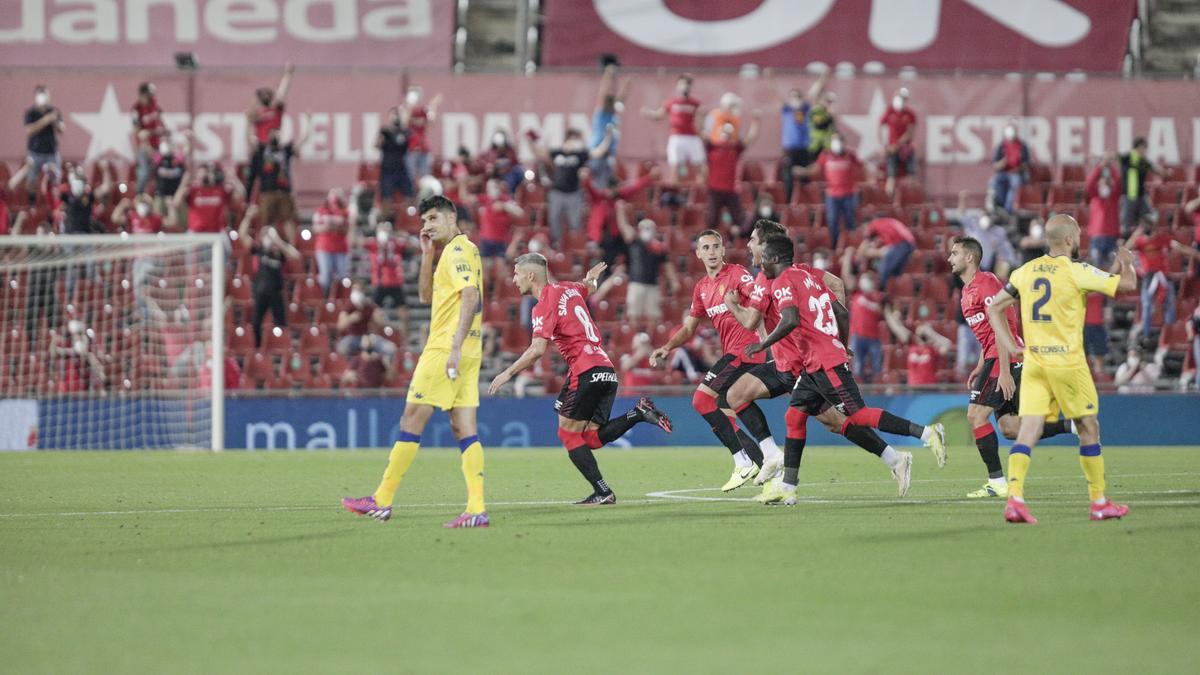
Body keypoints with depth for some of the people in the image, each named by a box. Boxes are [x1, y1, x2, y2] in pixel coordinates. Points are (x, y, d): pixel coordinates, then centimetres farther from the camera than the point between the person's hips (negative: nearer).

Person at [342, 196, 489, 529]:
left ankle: (382, 500, 2)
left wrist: (455, 346, -25)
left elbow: (471, 295, -20)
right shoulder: (459, 251, 21)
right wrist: (427, 254, 15)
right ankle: (477, 509, -6)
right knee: (464, 430, 2)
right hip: (468, 354, 10)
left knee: (411, 422, -3)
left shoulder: (458, 249, -9)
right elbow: (427, 295, 26)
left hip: (445, 350, -10)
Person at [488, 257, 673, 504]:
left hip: (586, 371, -8)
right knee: (592, 437, 9)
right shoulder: (567, 289, 16)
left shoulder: (544, 306, -8)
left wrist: (507, 373, -10)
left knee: (568, 433, 1)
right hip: (606, 369, 8)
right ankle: (638, 413, -7)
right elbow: (589, 286, 41)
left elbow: (537, 350, -18)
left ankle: (602, 492, -6)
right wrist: (591, 278, 63)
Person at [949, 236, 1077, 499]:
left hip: (1005, 357, -10)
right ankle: (1073, 425, 7)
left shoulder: (985, 282, -11)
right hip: (994, 358, 10)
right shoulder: (968, 291, 20)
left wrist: (1004, 371, -24)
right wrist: (980, 367, 22)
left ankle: (997, 483, -10)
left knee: (975, 415, -12)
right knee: (1010, 429, 6)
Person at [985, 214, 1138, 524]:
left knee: (1028, 431, -3)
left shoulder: (1025, 271, 7)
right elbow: (1127, 284, -8)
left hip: (1033, 362, 4)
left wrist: (1008, 344, 13)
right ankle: (1098, 502, 17)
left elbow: (994, 307, 13)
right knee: (1089, 428, 10)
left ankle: (1014, 498, -20)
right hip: (1068, 362, -4)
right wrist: (1127, 263, 13)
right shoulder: (1076, 272, -10)